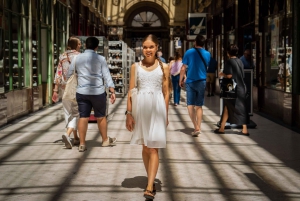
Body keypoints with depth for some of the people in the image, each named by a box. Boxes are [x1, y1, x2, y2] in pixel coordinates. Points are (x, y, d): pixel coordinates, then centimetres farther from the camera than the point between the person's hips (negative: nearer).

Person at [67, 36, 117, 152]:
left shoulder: (77, 58, 4)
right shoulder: (100, 59, -3)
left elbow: (69, 74, 10)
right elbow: (106, 75, -5)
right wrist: (112, 91, -4)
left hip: (82, 92, 2)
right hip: (98, 92, -2)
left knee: (83, 117, 4)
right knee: (101, 117, 12)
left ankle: (82, 144, 4)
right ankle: (105, 140, 27)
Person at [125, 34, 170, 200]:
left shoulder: (163, 67, 2)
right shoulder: (136, 66, 4)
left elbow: (166, 93, 5)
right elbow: (131, 91, 4)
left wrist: (166, 114, 4)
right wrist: (129, 113, 0)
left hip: (157, 107, -2)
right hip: (141, 107, 2)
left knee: (153, 148, -5)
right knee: (145, 147, 11)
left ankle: (149, 188, -9)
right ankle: (151, 181, 25)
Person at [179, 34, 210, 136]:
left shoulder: (189, 52, -6)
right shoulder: (207, 54, 2)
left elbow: (183, 68, -5)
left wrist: (180, 80, 6)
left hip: (190, 81, -2)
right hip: (202, 81, 3)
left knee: (190, 105, 1)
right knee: (199, 106, 10)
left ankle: (196, 127, -13)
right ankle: (198, 128, 7)